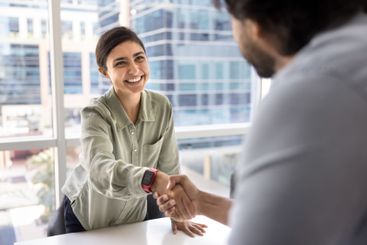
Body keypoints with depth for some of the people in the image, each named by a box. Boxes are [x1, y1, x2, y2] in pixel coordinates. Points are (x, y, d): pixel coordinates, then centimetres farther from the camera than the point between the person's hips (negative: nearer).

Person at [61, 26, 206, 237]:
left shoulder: (161, 107, -15)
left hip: (137, 209, 3)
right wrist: (152, 179, -60)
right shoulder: (96, 114, -27)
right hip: (88, 217, -3)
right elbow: (101, 170, -44)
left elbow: (169, 165, -6)